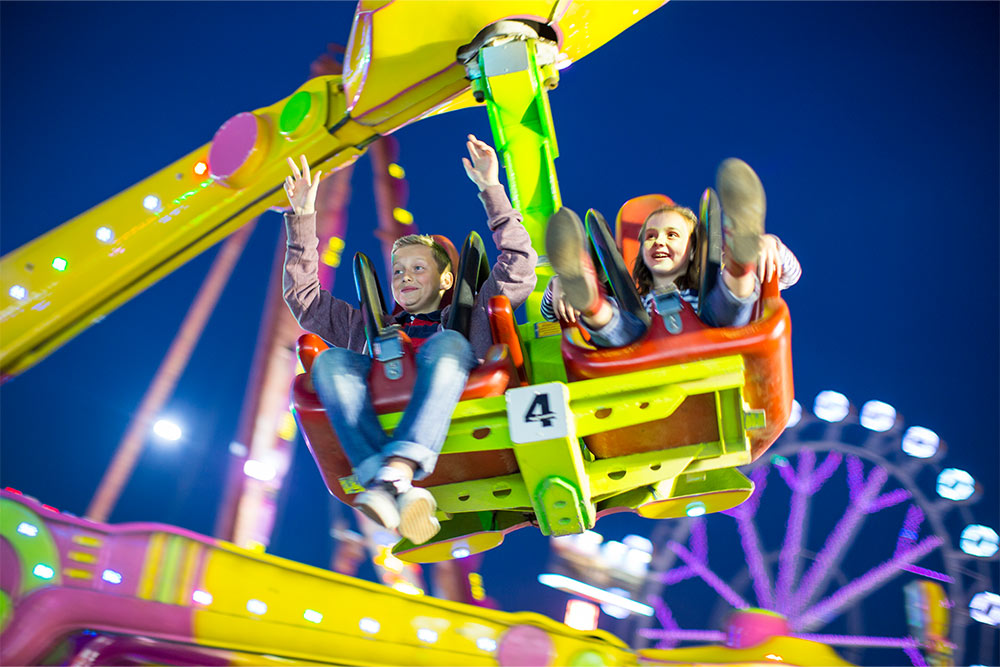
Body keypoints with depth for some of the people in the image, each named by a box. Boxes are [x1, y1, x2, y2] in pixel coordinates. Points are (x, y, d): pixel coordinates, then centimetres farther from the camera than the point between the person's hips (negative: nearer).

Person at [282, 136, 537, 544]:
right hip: (376, 426, 2)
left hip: (453, 422, -2)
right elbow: (302, 296, 36)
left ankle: (391, 477, -49)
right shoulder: (369, 327, 38)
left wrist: (491, 190, 19)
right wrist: (303, 218, 31)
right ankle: (400, 494, -45)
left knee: (448, 344, -29)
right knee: (331, 360, -23)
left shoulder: (469, 318, 32)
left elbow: (519, 266, 22)